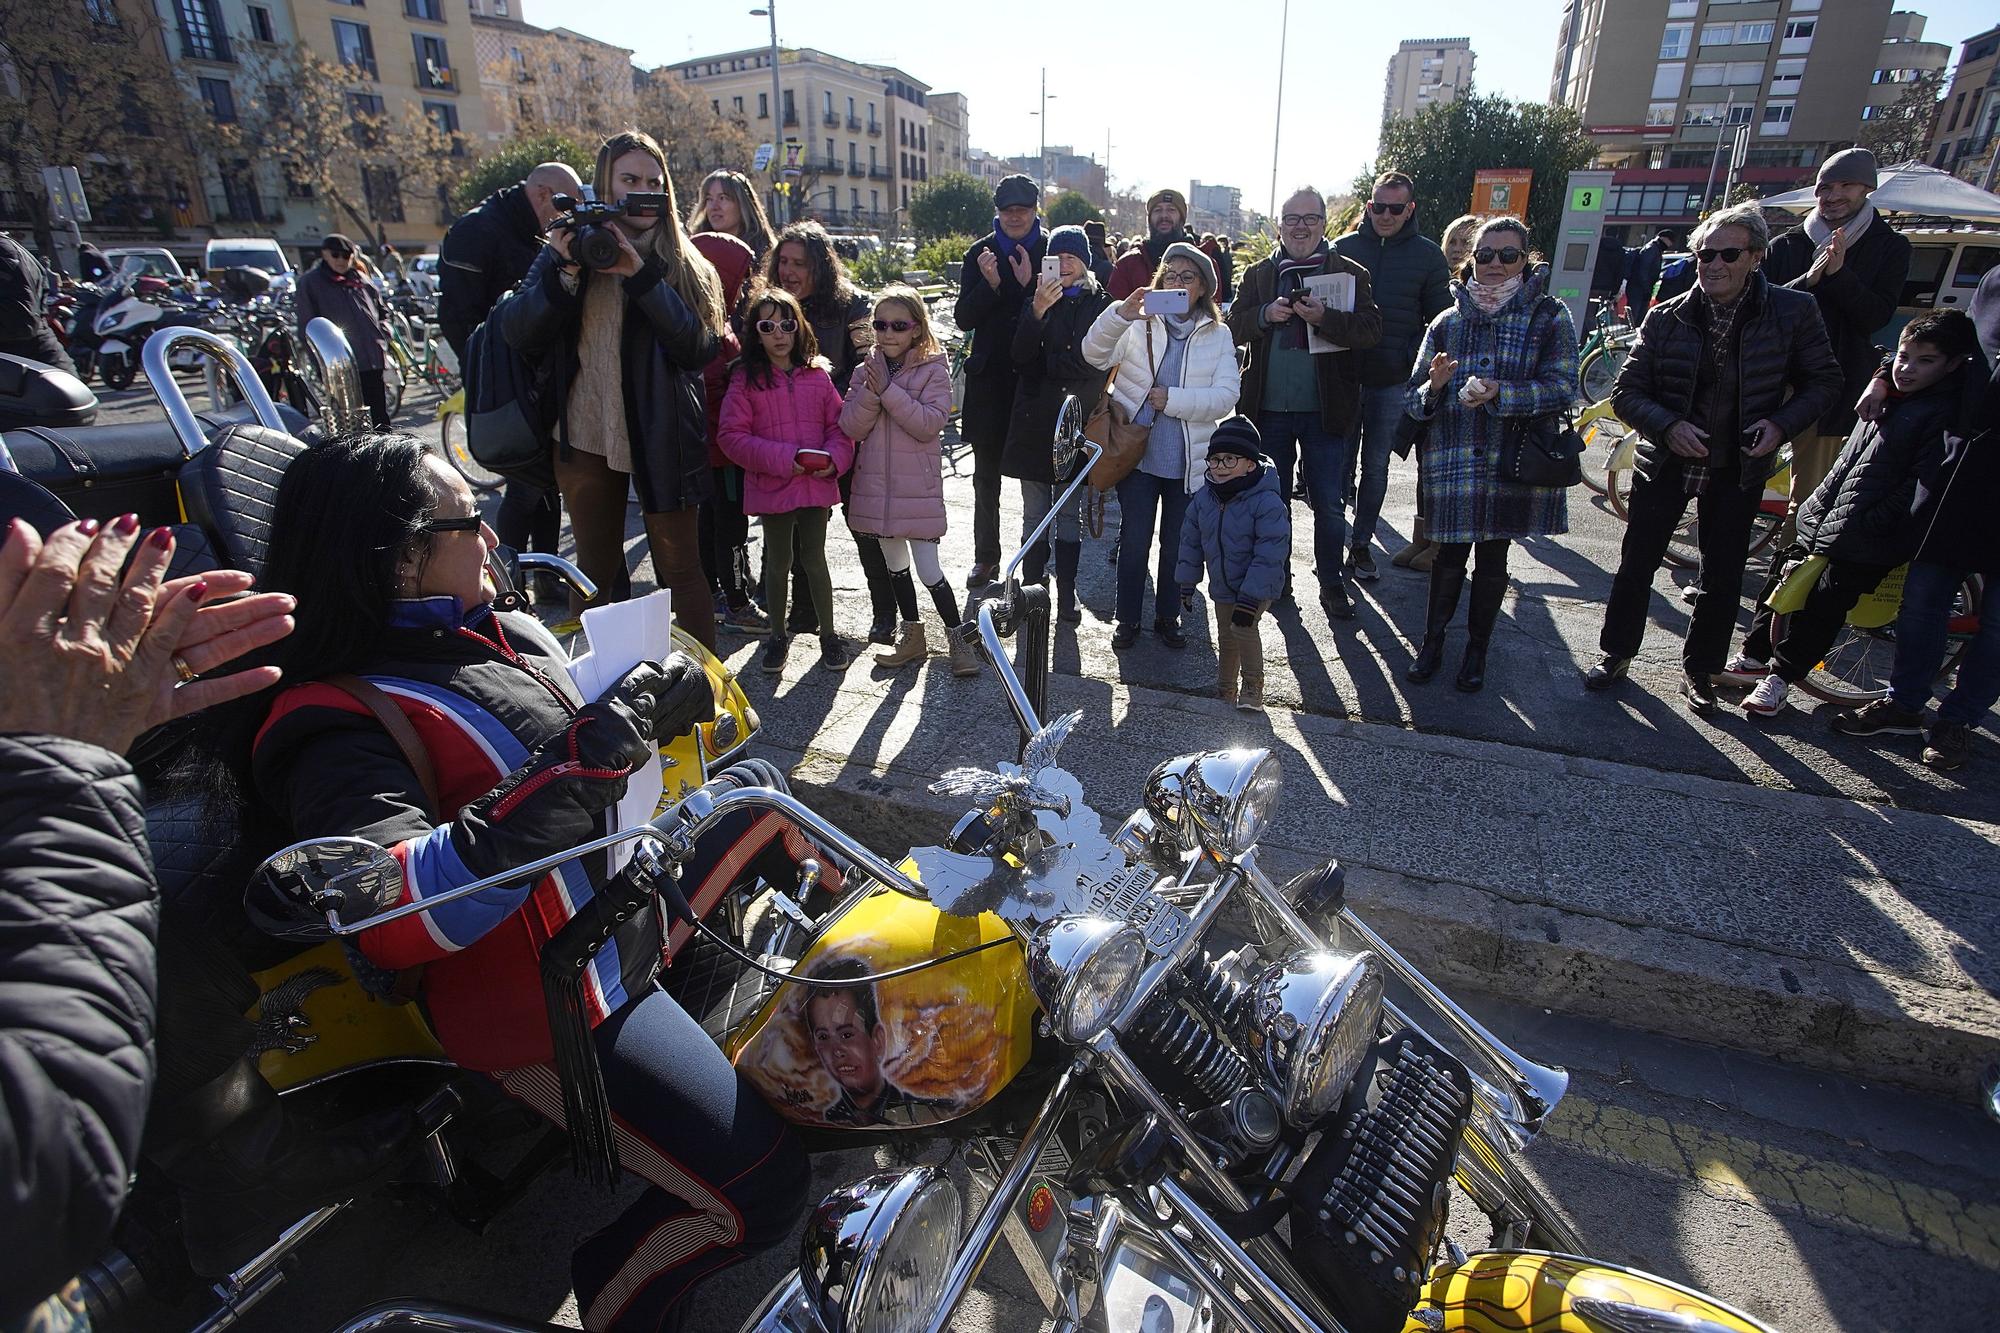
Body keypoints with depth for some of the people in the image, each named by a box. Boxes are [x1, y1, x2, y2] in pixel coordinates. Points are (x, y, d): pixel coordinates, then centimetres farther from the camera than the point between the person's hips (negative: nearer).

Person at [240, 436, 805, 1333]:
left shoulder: (501, 633, 4)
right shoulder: (338, 727, -21)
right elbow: (392, 916, -36)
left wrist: (662, 701, -6)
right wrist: (574, 770, -40)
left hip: (635, 890, 9)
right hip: (558, 1008, -9)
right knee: (761, 1190, -13)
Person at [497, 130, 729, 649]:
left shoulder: (683, 263, 3)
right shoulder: (569, 246, 7)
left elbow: (700, 346, -13)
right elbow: (515, 330, -3)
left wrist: (641, 274, -20)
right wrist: (565, 272, -17)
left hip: (663, 436, -2)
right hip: (585, 435, 2)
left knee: (680, 570, 1)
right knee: (594, 568, 12)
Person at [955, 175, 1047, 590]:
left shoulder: (1052, 251, 3)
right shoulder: (980, 253, 6)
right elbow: (964, 318, 0)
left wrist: (1030, 284, -17)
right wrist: (990, 285, -16)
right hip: (990, 380, 2)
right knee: (986, 475, 8)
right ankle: (986, 557, 19)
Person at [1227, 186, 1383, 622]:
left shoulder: (1349, 272, 2)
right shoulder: (1258, 274, 9)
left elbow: (1370, 331, -8)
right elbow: (1234, 326, 4)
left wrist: (1324, 317, -24)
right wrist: (1266, 315, -15)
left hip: (1325, 410, -2)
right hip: (1268, 407, 2)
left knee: (1328, 504, 3)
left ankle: (1331, 583, 17)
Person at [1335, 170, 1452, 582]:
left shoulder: (1427, 254, 4)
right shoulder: (1344, 247, 4)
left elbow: (1439, 317, 8)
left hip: (1393, 380, 0)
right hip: (1344, 373, 0)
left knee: (1376, 466, 7)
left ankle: (1361, 543, 18)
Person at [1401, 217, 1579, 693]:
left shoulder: (1549, 317, 2)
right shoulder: (1447, 322, 8)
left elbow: (1563, 386, -8)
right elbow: (1414, 396, 6)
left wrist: (1499, 393, -22)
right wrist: (1434, 387, -17)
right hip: (1452, 461, 1)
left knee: (1494, 557, 9)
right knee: (1450, 556, 2)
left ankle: (1477, 650, 24)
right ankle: (1432, 643, 20)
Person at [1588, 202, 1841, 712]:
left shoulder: (1793, 311, -6)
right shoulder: (1667, 317, -7)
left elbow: (1823, 380, 3)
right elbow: (1626, 392, -7)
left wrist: (1781, 424, -14)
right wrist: (1668, 426, -23)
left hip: (1738, 468, 0)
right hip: (1666, 460, 0)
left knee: (1723, 578, 8)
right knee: (1637, 564, 6)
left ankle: (1699, 669, 25)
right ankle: (1616, 654, 23)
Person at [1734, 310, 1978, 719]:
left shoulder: (1946, 415, -11)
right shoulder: (1888, 398, 12)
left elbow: (1919, 486, -17)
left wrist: (1863, 527, -21)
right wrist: (1817, 505, 12)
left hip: (1867, 543, -8)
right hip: (1823, 522, 8)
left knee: (1824, 604, -9)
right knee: (1784, 579, 11)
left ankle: (1781, 674, 3)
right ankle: (1755, 657, 23)